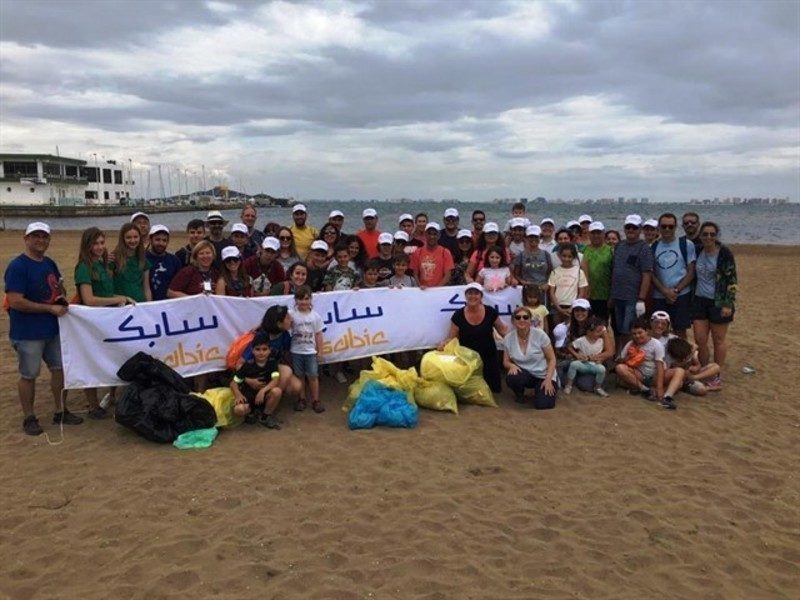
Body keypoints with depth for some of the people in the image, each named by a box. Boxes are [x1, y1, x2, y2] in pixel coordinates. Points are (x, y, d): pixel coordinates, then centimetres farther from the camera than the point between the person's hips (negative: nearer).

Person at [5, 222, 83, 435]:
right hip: (27, 333, -7)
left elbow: (59, 286, 25)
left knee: (59, 368, 14)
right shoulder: (17, 266, -16)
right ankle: (29, 419, 20)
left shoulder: (50, 263, 8)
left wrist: (63, 298, 1)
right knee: (29, 375, 6)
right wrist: (50, 308, -20)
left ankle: (60, 412, 29)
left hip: (53, 329, 7)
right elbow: (15, 302, -22)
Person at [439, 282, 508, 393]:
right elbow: (451, 338, -6)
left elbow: (502, 330, 5)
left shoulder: (491, 312, -8)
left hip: (488, 358, 1)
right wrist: (444, 344, -27)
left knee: (493, 388, 9)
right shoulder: (458, 315, -10)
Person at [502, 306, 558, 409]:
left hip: (543, 375, -2)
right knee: (512, 378, -33)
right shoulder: (508, 338, -8)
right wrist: (512, 365, -22)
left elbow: (552, 359, -9)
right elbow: (506, 361, 2)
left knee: (542, 404, -23)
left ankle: (540, 390, 15)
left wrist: (548, 379, -20)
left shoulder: (540, 335, -16)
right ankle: (519, 394, 4)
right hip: (524, 374, 2)